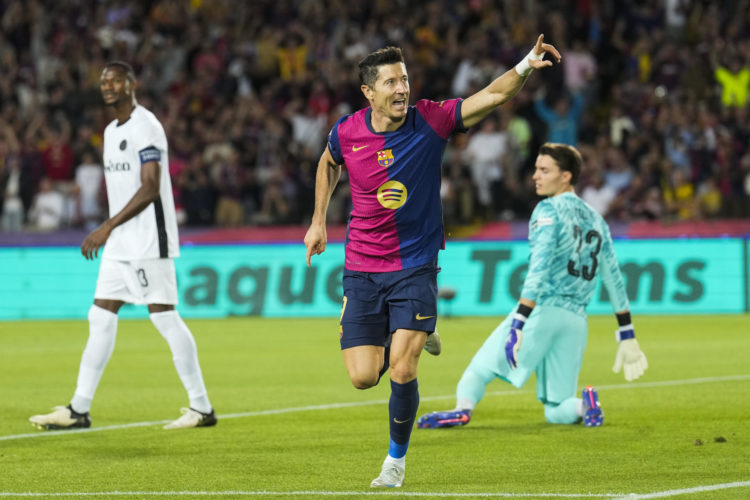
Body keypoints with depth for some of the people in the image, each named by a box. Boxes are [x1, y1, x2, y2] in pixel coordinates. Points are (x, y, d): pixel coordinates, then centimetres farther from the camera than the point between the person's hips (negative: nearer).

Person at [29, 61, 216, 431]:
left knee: (164, 316, -8)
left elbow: (150, 189, -20)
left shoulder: (145, 127, -12)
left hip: (149, 241, -9)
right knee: (100, 318, 6)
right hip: (120, 244, 9)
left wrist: (107, 227, -22)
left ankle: (202, 408, -2)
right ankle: (78, 410, 7)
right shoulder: (112, 131, 17)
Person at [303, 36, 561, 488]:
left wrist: (526, 65, -34)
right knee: (363, 377, -5)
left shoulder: (431, 120, -10)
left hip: (416, 267, -2)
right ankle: (408, 337, 29)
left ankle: (397, 458, 10)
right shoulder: (347, 133, -6)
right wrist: (319, 222, 16)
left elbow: (494, 96, -17)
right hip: (362, 269, 2)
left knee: (402, 371, -14)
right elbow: (329, 163, 18)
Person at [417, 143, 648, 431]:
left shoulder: (549, 210, -3)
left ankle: (464, 408, -32)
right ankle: (585, 406, -20)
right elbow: (614, 280, 19)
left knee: (478, 371, -3)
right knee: (556, 412, 11)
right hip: (576, 319, 6)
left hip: (542, 309, -6)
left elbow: (539, 270, -15)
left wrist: (519, 323, -22)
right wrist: (627, 335, 22)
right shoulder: (595, 220, 19)